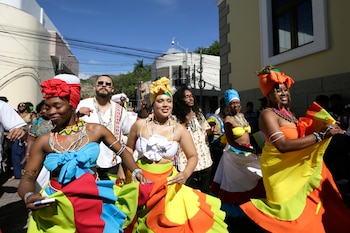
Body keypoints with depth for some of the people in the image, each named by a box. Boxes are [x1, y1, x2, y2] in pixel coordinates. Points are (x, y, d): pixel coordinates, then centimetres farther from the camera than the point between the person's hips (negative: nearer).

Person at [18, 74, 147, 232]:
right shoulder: (44, 141, -3)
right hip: (56, 209, 1)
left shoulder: (95, 130, -6)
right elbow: (28, 177, 0)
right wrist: (28, 195, -20)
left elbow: (123, 152, 2)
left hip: (93, 202, -1)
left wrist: (135, 171, -11)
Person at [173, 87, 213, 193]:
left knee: (205, 190, 16)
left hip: (204, 158, 5)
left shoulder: (198, 113, 13)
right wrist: (186, 121, -14)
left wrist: (213, 131, -3)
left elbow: (207, 129, 18)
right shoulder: (176, 116, -5)